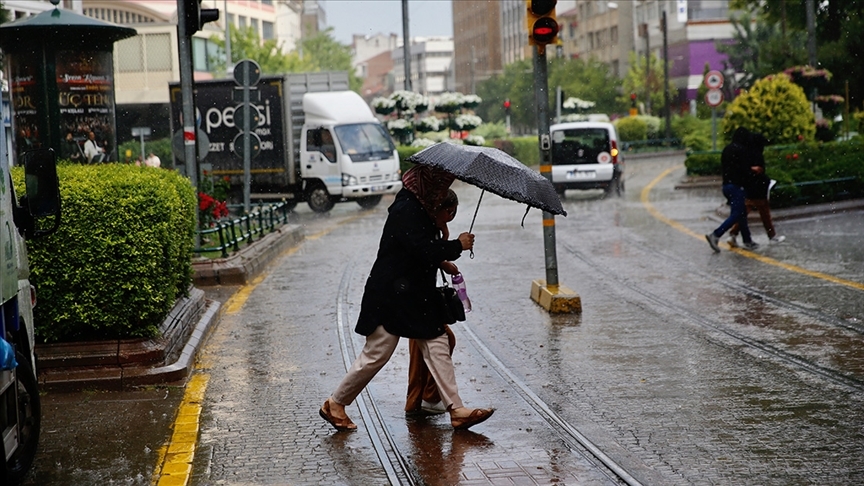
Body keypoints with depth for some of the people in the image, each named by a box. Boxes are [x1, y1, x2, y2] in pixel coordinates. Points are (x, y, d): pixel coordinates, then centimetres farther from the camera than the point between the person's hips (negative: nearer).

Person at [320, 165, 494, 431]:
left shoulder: (418, 208, 11)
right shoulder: (406, 211, -20)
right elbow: (425, 251, -27)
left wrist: (443, 261, 11)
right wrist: (458, 245, -14)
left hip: (416, 296, 10)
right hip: (391, 296, -10)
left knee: (437, 345, 4)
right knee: (377, 353, -3)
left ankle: (456, 409, 3)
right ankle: (335, 404, 12)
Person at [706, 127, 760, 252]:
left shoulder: (727, 149, 11)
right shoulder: (742, 150, -14)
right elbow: (745, 170, -18)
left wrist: (749, 169, 20)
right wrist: (753, 170, 6)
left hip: (726, 184, 9)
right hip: (736, 186, -9)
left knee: (741, 213, 15)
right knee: (736, 215, -7)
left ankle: (748, 241, 19)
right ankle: (715, 235, -17)